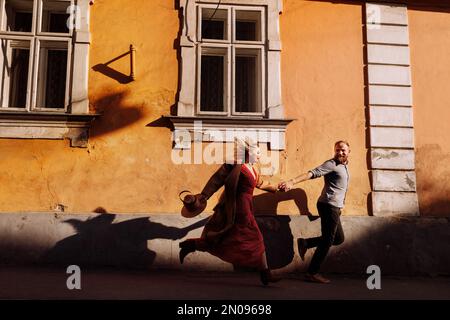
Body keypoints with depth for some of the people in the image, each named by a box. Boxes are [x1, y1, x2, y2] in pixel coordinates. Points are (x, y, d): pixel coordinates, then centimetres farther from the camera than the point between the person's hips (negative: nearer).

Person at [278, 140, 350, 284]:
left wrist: (339, 206, 16)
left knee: (339, 238, 15)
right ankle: (312, 273, 1)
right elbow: (312, 173, -26)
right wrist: (292, 181, -39)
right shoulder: (331, 164, -12)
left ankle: (305, 243, 15)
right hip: (329, 205, -9)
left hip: (334, 207, 9)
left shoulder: (345, 165, 17)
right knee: (327, 240, -6)